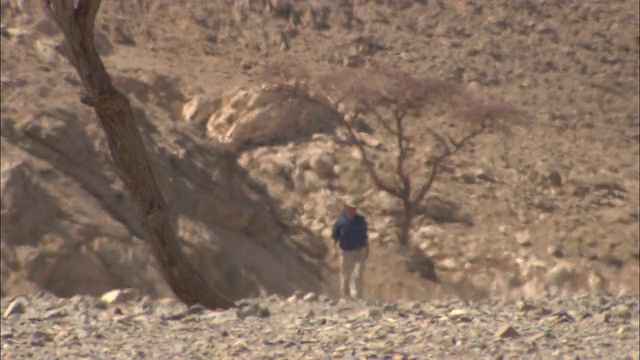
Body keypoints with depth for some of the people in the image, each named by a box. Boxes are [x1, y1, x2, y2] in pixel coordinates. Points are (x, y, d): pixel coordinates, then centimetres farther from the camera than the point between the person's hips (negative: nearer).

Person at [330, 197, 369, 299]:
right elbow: (334, 236, -1)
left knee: (357, 275, -13)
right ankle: (345, 297, 25)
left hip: (359, 252, 0)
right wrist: (334, 248, -15)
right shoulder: (340, 221, -3)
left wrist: (367, 249, 13)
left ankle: (357, 298, -13)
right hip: (345, 252, 0)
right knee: (345, 276, 10)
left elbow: (365, 236, 12)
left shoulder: (361, 220, 2)